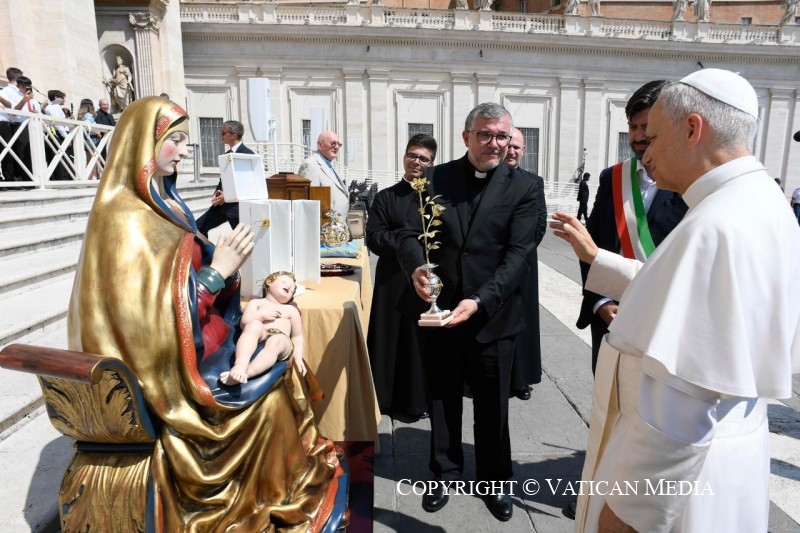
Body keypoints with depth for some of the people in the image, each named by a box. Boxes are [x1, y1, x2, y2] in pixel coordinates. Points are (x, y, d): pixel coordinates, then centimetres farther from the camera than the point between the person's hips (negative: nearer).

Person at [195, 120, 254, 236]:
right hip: (222, 202, 8)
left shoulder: (248, 154, -11)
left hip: (237, 204, -8)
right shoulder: (227, 154, 15)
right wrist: (216, 193, 1)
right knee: (199, 227, 4)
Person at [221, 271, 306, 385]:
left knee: (276, 341, -36)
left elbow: (297, 336, 22)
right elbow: (244, 322, 9)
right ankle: (240, 365, -54)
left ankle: (246, 373, -56)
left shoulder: (292, 310, 30)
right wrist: (262, 315, -6)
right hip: (257, 339, 0)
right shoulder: (256, 302, 24)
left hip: (281, 340, 1)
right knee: (254, 325, -34)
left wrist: (298, 357, 7)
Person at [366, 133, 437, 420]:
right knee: (392, 339, 8)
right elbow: (374, 238, -5)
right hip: (394, 282, 0)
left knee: (424, 340, 7)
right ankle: (390, 398, 24)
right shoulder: (386, 197, 5)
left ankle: (420, 399, 24)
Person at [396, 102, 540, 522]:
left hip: (493, 315, -1)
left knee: (492, 406, 15)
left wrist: (479, 301, -25)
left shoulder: (522, 188, -4)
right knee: (442, 401, 18)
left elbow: (519, 255, -12)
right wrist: (416, 268, -27)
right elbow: (410, 234, -5)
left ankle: (495, 480, 39)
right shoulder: (436, 178, 1)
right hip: (441, 310, 2)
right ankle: (444, 473, 41)